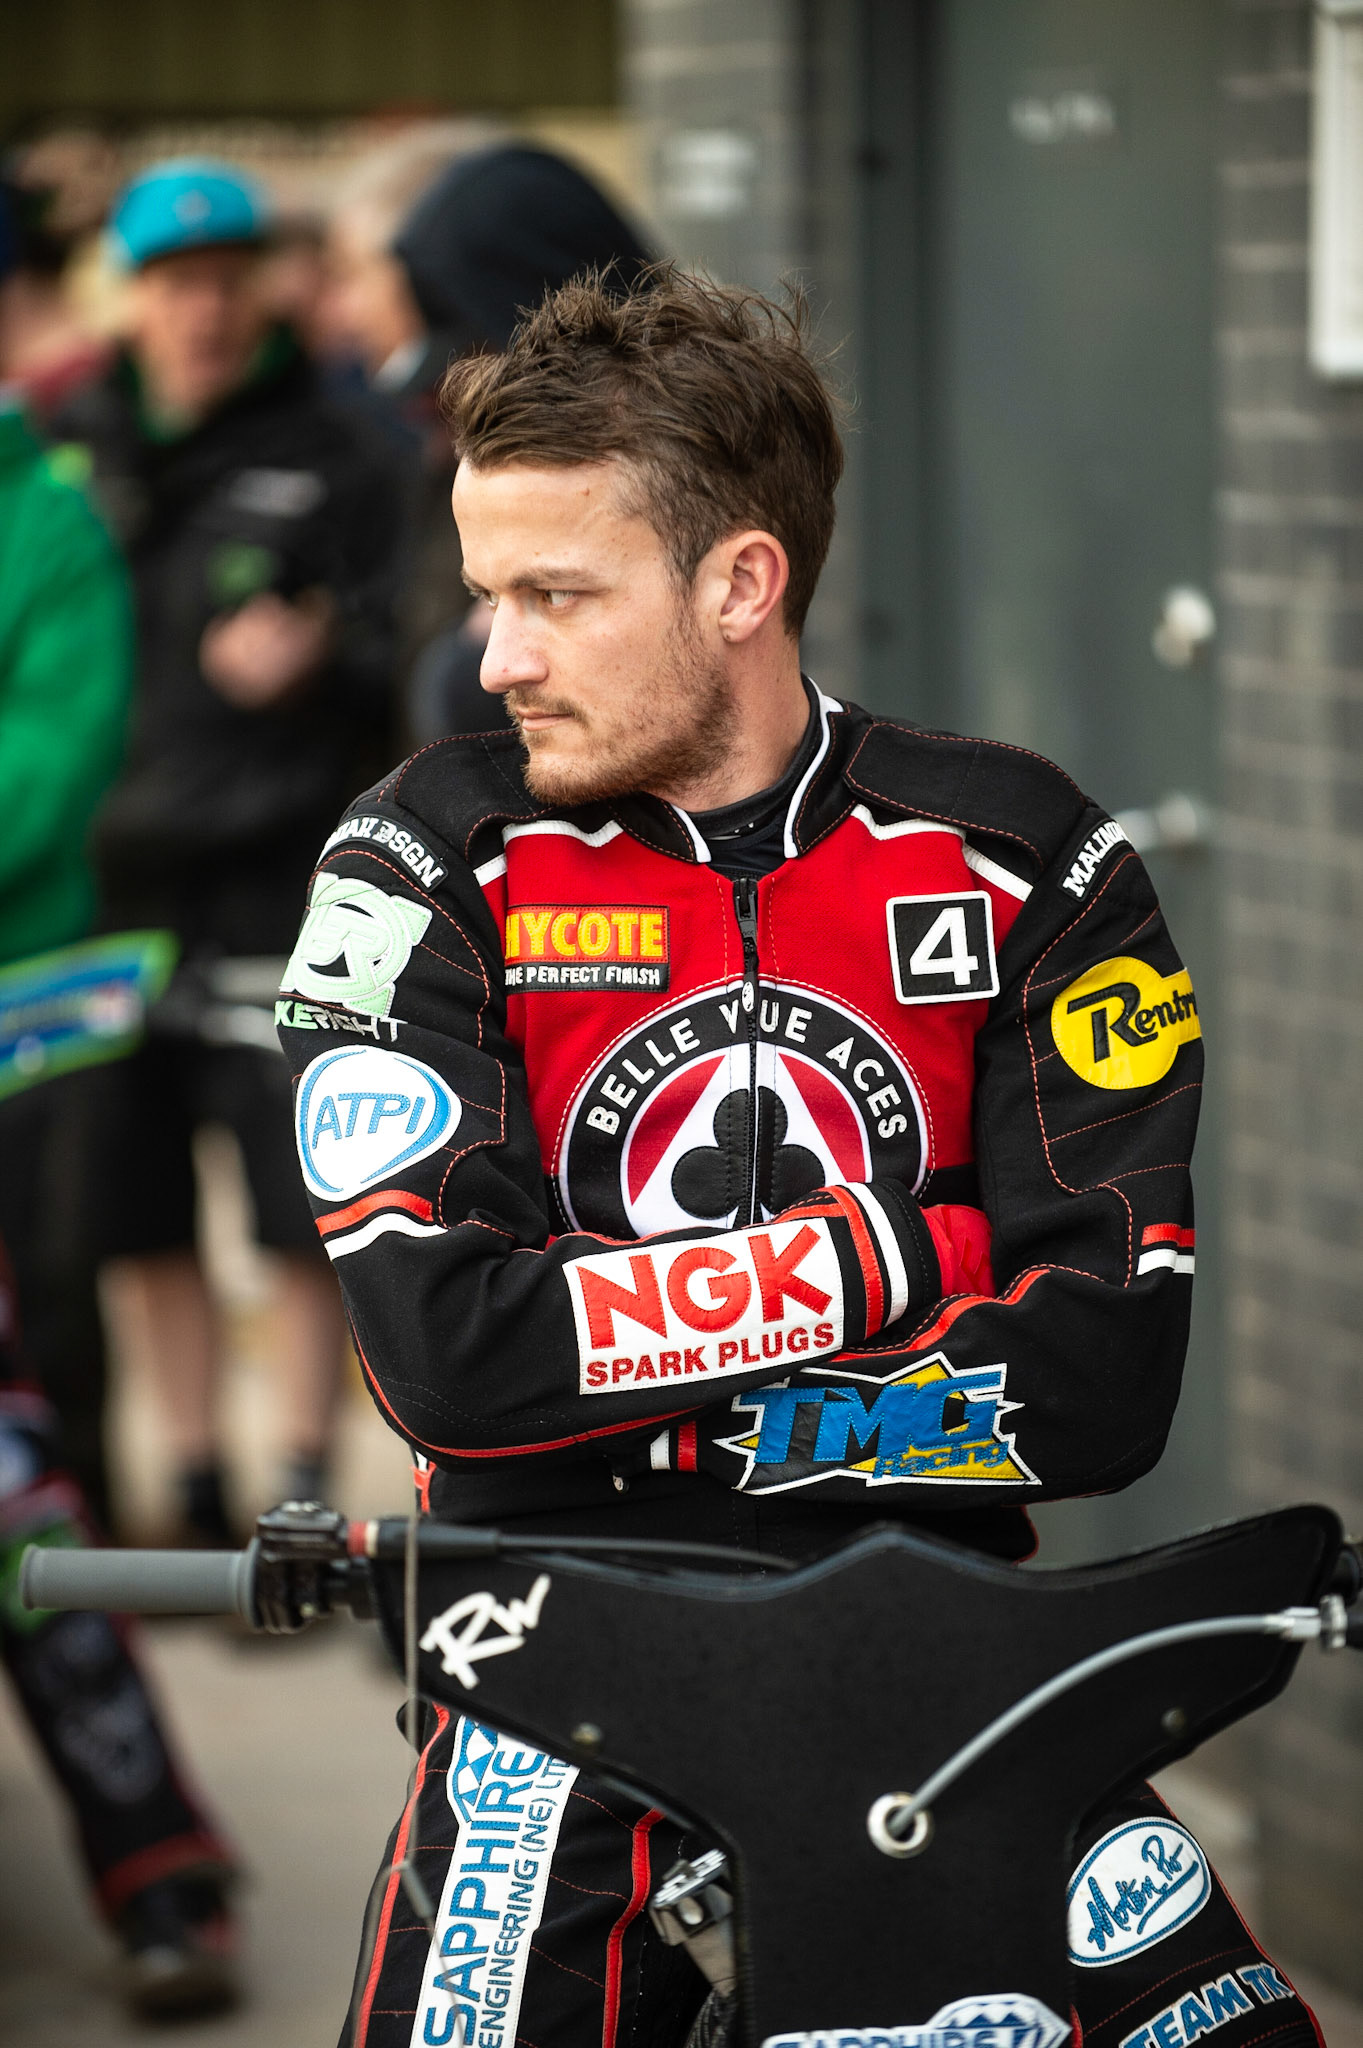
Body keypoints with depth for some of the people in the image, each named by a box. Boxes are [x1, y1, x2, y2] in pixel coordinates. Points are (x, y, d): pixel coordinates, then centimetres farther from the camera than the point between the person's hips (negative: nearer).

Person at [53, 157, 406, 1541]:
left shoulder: (330, 462, 2)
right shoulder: (71, 449, 12)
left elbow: (384, 675, -1)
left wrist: (305, 666, -21)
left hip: (273, 877, -4)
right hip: (108, 880, 4)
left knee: (301, 1214, -4)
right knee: (140, 1214, 7)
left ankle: (306, 1504, 4)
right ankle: (195, 1495, 18)